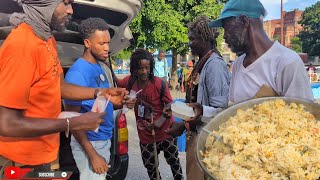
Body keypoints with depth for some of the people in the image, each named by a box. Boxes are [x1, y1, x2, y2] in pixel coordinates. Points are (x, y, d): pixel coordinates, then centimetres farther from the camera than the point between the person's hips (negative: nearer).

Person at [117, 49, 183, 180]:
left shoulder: (159, 84, -22)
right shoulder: (130, 81, -10)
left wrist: (160, 121, -27)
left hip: (164, 131, -3)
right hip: (145, 135, 4)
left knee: (174, 161, 17)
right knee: (150, 165, 20)